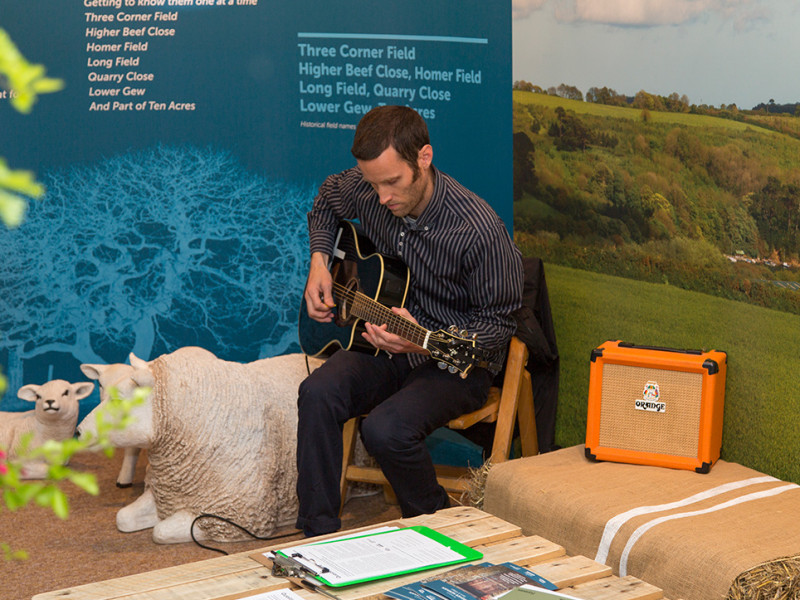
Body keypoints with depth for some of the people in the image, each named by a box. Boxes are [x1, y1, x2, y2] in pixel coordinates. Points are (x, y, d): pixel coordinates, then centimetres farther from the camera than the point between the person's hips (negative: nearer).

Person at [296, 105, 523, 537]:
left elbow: (498, 323, -15)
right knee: (318, 393, -23)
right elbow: (327, 200, 20)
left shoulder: (479, 229, -24)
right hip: (386, 344, 6)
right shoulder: (366, 189, -6)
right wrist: (319, 262, 4)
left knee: (385, 429, -30)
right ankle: (317, 534, -12)